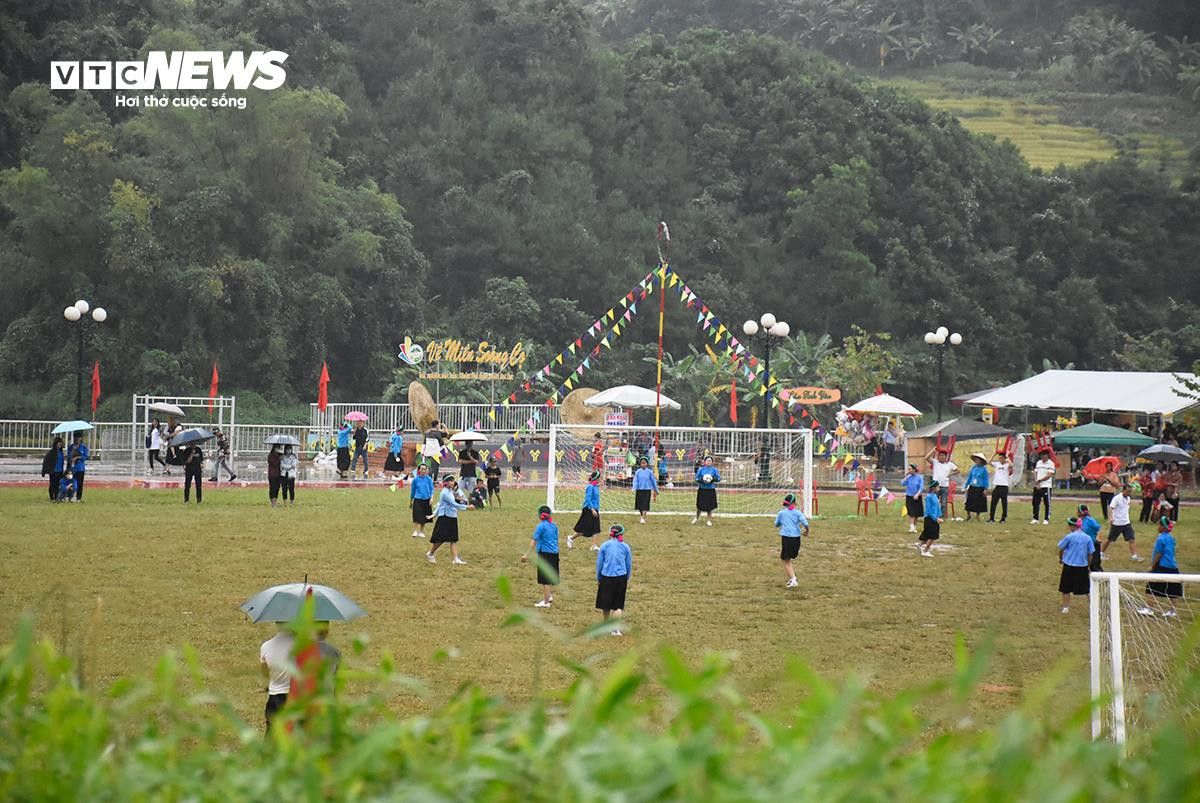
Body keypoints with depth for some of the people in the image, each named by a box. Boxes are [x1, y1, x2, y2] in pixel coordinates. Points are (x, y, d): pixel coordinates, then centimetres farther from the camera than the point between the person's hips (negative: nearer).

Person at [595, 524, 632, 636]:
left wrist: (598, 579, 14)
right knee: (618, 605, 7)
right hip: (621, 577, 0)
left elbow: (599, 564, 4)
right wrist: (627, 580, 20)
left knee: (606, 604, 15)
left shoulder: (605, 546, -2)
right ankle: (615, 629, 0)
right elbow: (629, 565, 7)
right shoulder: (625, 547, 0)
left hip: (606, 577, 0)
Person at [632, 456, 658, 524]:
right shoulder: (638, 472, 2)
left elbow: (653, 481, 9)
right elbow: (635, 481, -3)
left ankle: (643, 518, -9)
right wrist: (634, 489, -18)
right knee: (640, 504, 8)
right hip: (639, 490, 1)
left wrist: (656, 490, 14)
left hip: (647, 490, -1)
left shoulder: (649, 472, 1)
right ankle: (642, 516, 30)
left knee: (645, 504, -11)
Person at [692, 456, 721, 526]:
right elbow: (697, 478, 3)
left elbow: (718, 478, 3)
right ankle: (697, 518, 30)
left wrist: (713, 479, -17)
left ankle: (709, 521, 16)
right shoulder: (701, 469, 1)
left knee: (710, 506, 1)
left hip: (711, 490, 0)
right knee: (700, 505, 4)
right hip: (702, 489, 0)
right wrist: (702, 480, -16)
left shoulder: (714, 469, 2)